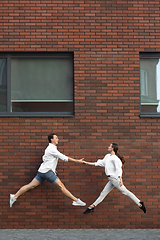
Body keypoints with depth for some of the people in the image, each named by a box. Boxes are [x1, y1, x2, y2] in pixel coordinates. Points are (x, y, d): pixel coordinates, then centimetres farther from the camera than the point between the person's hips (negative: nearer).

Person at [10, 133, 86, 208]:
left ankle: (14, 197, 9)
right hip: (47, 171, -10)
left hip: (42, 171, 10)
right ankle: (76, 200, -4)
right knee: (61, 186, -7)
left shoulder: (51, 148, 17)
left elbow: (44, 158, 28)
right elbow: (64, 158, -17)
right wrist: (77, 161, -16)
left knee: (30, 186, 8)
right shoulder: (52, 149, -14)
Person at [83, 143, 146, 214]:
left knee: (125, 192, -7)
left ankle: (139, 204, -5)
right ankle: (92, 206, 17)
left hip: (115, 178, -9)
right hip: (111, 179, 9)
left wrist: (120, 179, -34)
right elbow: (101, 163, 25)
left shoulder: (115, 158, -13)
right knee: (103, 193, 12)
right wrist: (88, 163, 28)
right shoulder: (107, 156, 15)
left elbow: (119, 169, -21)